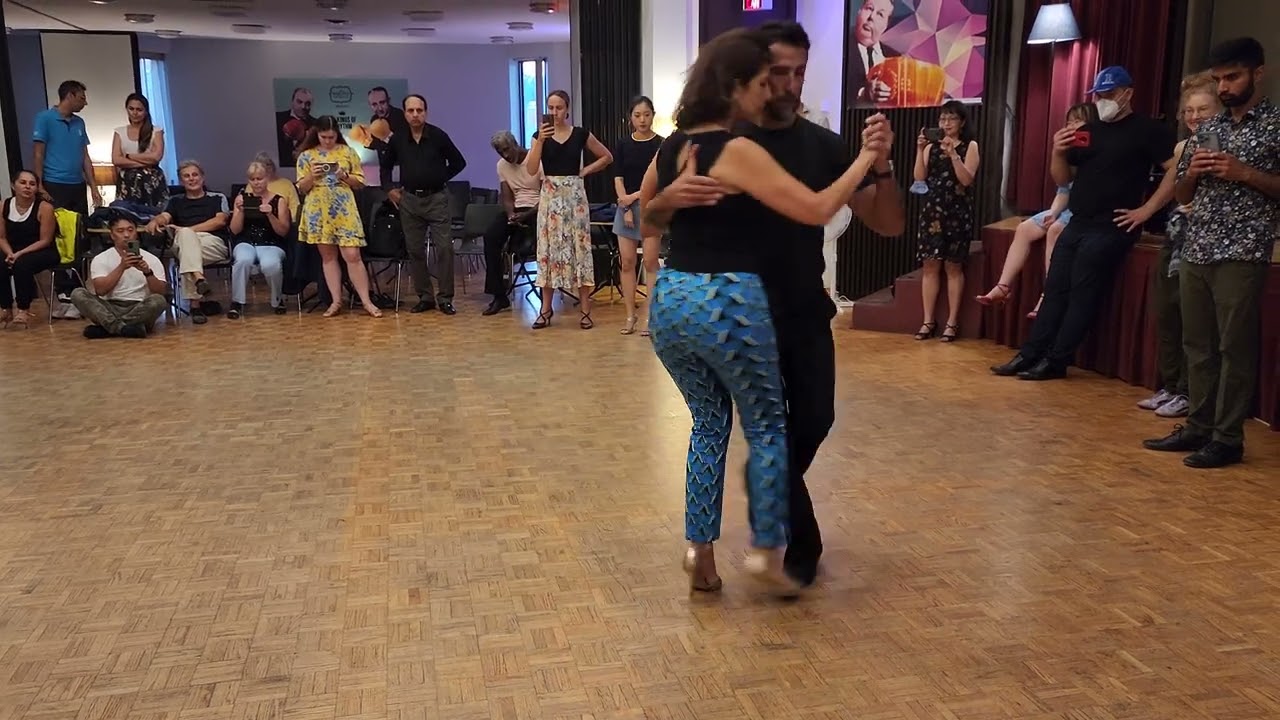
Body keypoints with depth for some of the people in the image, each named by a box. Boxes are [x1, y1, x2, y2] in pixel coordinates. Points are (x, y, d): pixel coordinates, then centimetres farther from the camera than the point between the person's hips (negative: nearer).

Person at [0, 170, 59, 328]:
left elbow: (45, 241, -14)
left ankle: (23, 310, -17)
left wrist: (20, 254, -21)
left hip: (44, 253, -4)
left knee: (22, 264, -33)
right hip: (14, 252, 4)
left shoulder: (44, 208, -14)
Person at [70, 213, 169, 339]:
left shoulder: (151, 259, 5)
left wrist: (147, 272, -21)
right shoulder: (100, 259, 5)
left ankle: (108, 327, -23)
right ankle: (123, 328, -33)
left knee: (158, 301, -32)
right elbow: (100, 290, -10)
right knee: (77, 294, -22)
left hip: (140, 311, -1)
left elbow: (162, 293, -4)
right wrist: (121, 267, -20)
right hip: (109, 310, 1)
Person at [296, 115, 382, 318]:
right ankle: (336, 301, 10)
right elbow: (301, 188, 6)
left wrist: (345, 176, -12)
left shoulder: (348, 152, 4)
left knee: (352, 255, -7)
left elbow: (360, 182, 6)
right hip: (318, 212, 2)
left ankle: (366, 301, -3)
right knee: (328, 256, 5)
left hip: (344, 210, -2)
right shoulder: (306, 155, 5)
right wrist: (311, 176, -13)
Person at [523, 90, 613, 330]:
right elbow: (531, 170, -8)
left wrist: (585, 171, 0)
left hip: (574, 195, -1)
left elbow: (607, 157, 11)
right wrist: (540, 140, -16)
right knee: (549, 249, 2)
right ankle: (546, 308, 10)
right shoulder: (541, 135, 4)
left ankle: (585, 310, 2)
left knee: (579, 248, -2)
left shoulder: (581, 134, 2)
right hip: (550, 196, 1)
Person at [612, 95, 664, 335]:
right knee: (626, 262, 1)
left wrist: (636, 196, -11)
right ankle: (630, 315, 7)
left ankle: (648, 316, -1)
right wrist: (626, 207, -9)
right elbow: (618, 178, 2)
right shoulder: (623, 144, 7)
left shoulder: (661, 144, -2)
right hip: (626, 205, 3)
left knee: (650, 262, -5)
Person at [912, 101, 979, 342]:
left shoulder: (970, 147, 3)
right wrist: (920, 150, -8)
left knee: (954, 267, -1)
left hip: (957, 212, -3)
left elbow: (967, 179, -10)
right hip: (932, 211, 3)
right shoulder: (931, 147, 11)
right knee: (930, 265, 1)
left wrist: (953, 154, -18)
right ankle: (928, 321, 6)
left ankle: (952, 322, 4)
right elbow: (919, 178, 0)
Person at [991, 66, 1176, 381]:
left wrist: (1147, 210, -14)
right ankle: (1030, 355, 7)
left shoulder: (1147, 130, -5)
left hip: (1111, 228, -7)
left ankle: (1055, 361, -3)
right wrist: (1058, 152, -3)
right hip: (1077, 224, 7)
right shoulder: (1087, 132, 15)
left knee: (1082, 295, -7)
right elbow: (1063, 179, 16)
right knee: (1055, 290, 5)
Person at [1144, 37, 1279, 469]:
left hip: (1242, 255, -6)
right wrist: (1192, 172, 0)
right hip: (1195, 252, 6)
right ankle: (1199, 427, 18)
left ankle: (1228, 439, 4)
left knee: (1235, 348, -2)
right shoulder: (1206, 129, 15)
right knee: (1198, 345, 9)